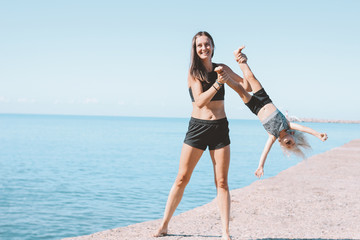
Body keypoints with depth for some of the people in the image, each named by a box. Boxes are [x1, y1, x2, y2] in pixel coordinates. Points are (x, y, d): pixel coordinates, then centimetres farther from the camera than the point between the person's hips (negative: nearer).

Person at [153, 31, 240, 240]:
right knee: (182, 179, 1)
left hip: (220, 128, 2)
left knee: (222, 182, 1)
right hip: (197, 127, -2)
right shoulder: (194, 72, -1)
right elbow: (200, 101, -15)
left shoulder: (221, 68, 8)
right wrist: (218, 83, -22)